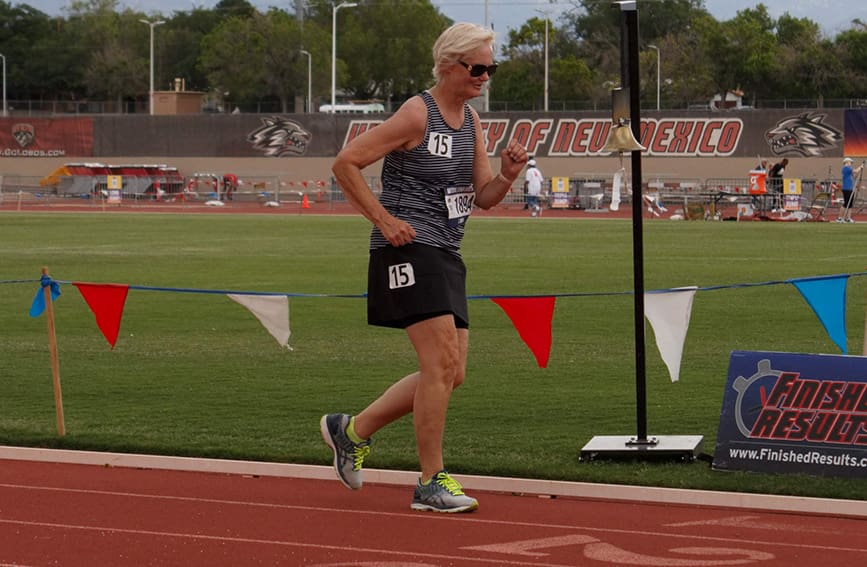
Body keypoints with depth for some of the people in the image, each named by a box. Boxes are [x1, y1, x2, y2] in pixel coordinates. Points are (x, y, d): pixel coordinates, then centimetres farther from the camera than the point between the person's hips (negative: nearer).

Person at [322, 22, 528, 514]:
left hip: (446, 253, 9)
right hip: (407, 249, -9)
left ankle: (353, 430, 23)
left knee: (451, 375, 8)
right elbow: (345, 163, -11)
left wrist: (507, 176, -5)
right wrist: (383, 219, -14)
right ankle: (432, 483, -8)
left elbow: (484, 197, 16)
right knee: (442, 361, -15)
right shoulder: (417, 115, -11)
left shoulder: (472, 121, 14)